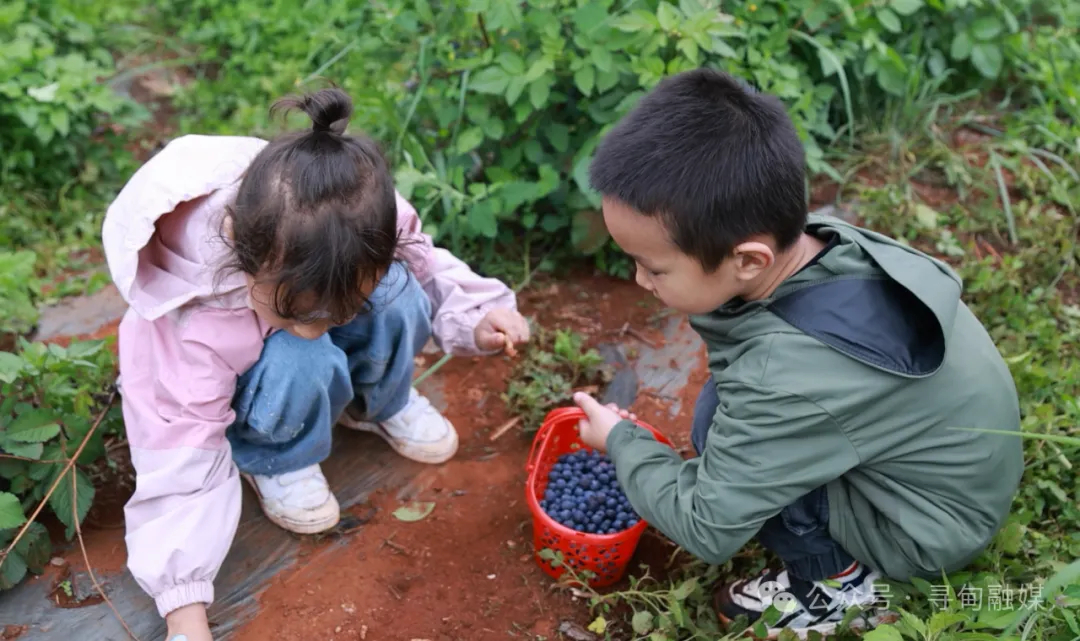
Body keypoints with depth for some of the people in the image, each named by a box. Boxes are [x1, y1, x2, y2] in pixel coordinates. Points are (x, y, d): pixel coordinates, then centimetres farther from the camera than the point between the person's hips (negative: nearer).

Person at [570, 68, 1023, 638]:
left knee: (720, 429, -20)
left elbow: (706, 529, -24)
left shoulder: (791, 380, -38)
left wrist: (620, 440, -11)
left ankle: (838, 585, 2)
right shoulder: (822, 239, -17)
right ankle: (836, 558, 15)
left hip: (929, 527, -7)